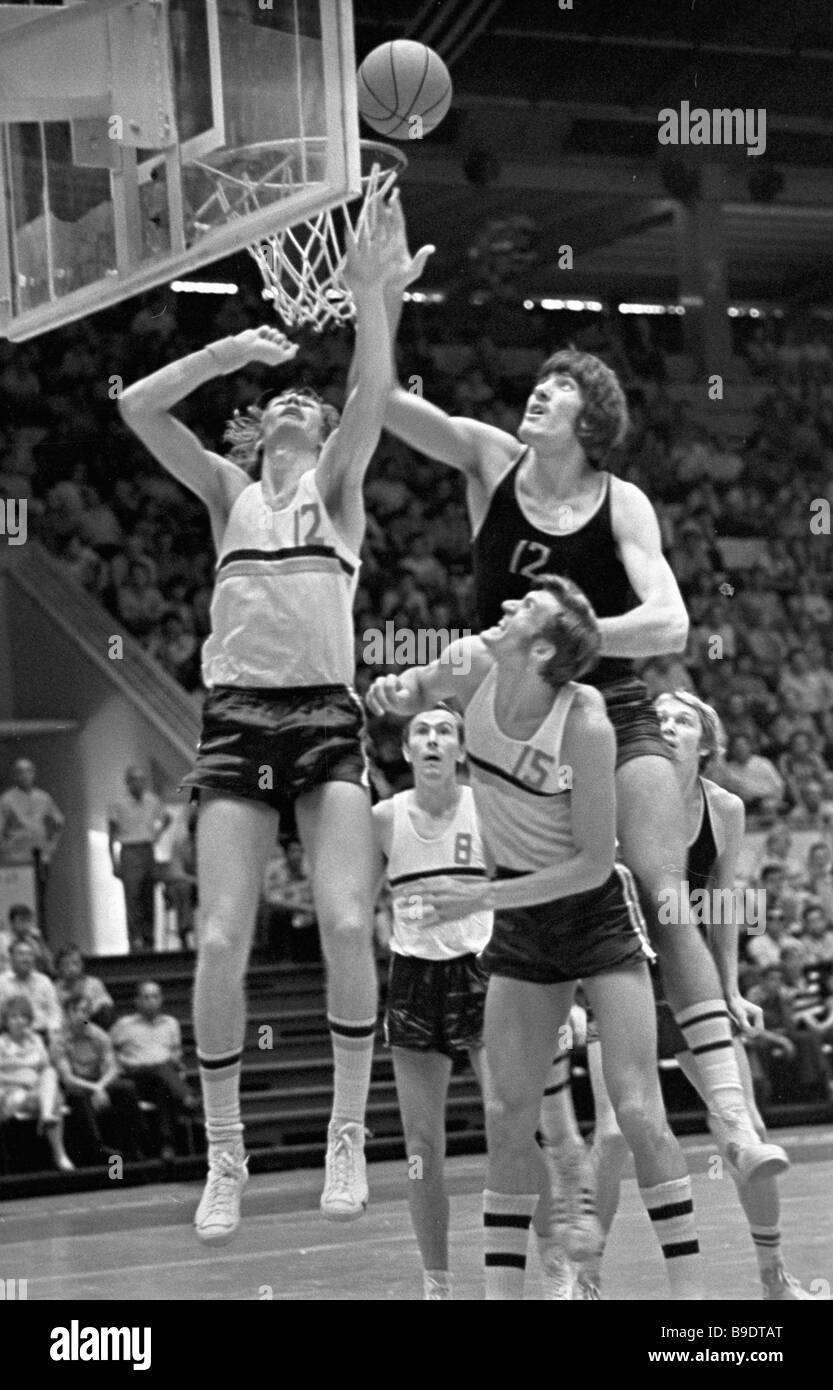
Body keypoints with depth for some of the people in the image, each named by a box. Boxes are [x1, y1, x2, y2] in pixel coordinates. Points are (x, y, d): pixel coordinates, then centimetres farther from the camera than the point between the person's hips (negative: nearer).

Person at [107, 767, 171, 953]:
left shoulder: (152, 801, 10)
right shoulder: (118, 804, -1)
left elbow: (166, 818, 29)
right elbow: (111, 836, 1)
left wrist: (156, 835, 13)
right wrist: (114, 863, -4)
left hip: (148, 852, 4)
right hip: (129, 852, -4)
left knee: (148, 899, 4)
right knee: (132, 897, -14)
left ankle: (148, 941, 8)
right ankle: (135, 940, -18)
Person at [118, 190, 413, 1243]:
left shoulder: (336, 486, 13)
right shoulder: (229, 493, 17)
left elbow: (373, 398, -5)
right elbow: (138, 407, 4)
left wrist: (369, 290, -14)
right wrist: (229, 351, -3)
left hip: (326, 718, -1)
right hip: (236, 717, 1)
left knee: (347, 924, -16)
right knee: (221, 943, -9)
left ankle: (348, 1133, -3)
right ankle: (224, 1156, 1)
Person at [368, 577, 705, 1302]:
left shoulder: (586, 725, -26)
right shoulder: (475, 669, -11)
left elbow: (591, 862, -21)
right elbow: (417, 688, 13)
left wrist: (481, 898, -22)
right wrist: (398, 690, -10)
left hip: (598, 912, -6)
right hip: (521, 924, 6)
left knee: (637, 1111, -12)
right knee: (508, 1119, 3)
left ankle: (690, 1291, -6)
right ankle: (503, 1293, 9)